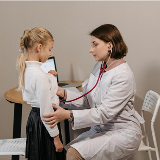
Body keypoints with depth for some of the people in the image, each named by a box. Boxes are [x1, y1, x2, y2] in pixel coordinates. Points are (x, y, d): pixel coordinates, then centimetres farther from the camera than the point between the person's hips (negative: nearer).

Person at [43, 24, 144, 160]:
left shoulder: (123, 76, -21)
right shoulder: (99, 66, 6)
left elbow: (104, 113, -26)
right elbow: (87, 100, 8)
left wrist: (68, 115, -32)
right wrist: (64, 93, -6)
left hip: (123, 133, -7)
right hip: (100, 129, 7)